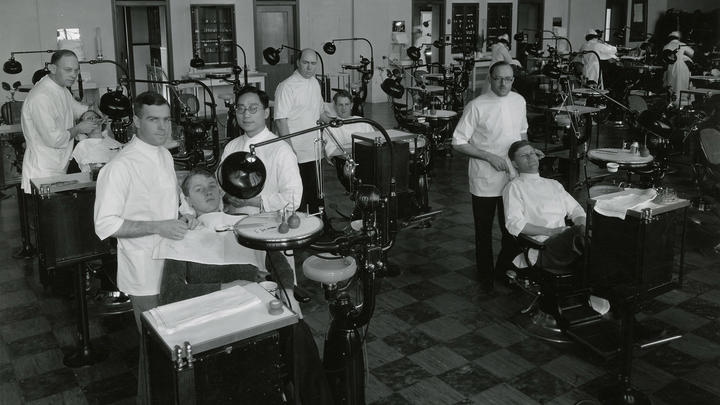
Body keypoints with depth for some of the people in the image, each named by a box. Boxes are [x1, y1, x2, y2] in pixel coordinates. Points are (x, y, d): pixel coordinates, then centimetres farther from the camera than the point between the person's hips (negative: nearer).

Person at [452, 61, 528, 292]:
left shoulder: (519, 102, 3)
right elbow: (458, 143, -13)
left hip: (513, 178, 4)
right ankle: (486, 278, 27)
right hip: (485, 180, -4)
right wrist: (489, 157, -18)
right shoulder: (477, 106, -13)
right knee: (483, 232, 9)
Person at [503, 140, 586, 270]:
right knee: (577, 231, -37)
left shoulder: (554, 184, 29)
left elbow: (575, 210, 25)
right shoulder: (514, 187, 8)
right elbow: (513, 224, -6)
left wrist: (582, 226, 0)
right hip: (542, 248, -6)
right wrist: (550, 232, -13)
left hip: (565, 239, 6)